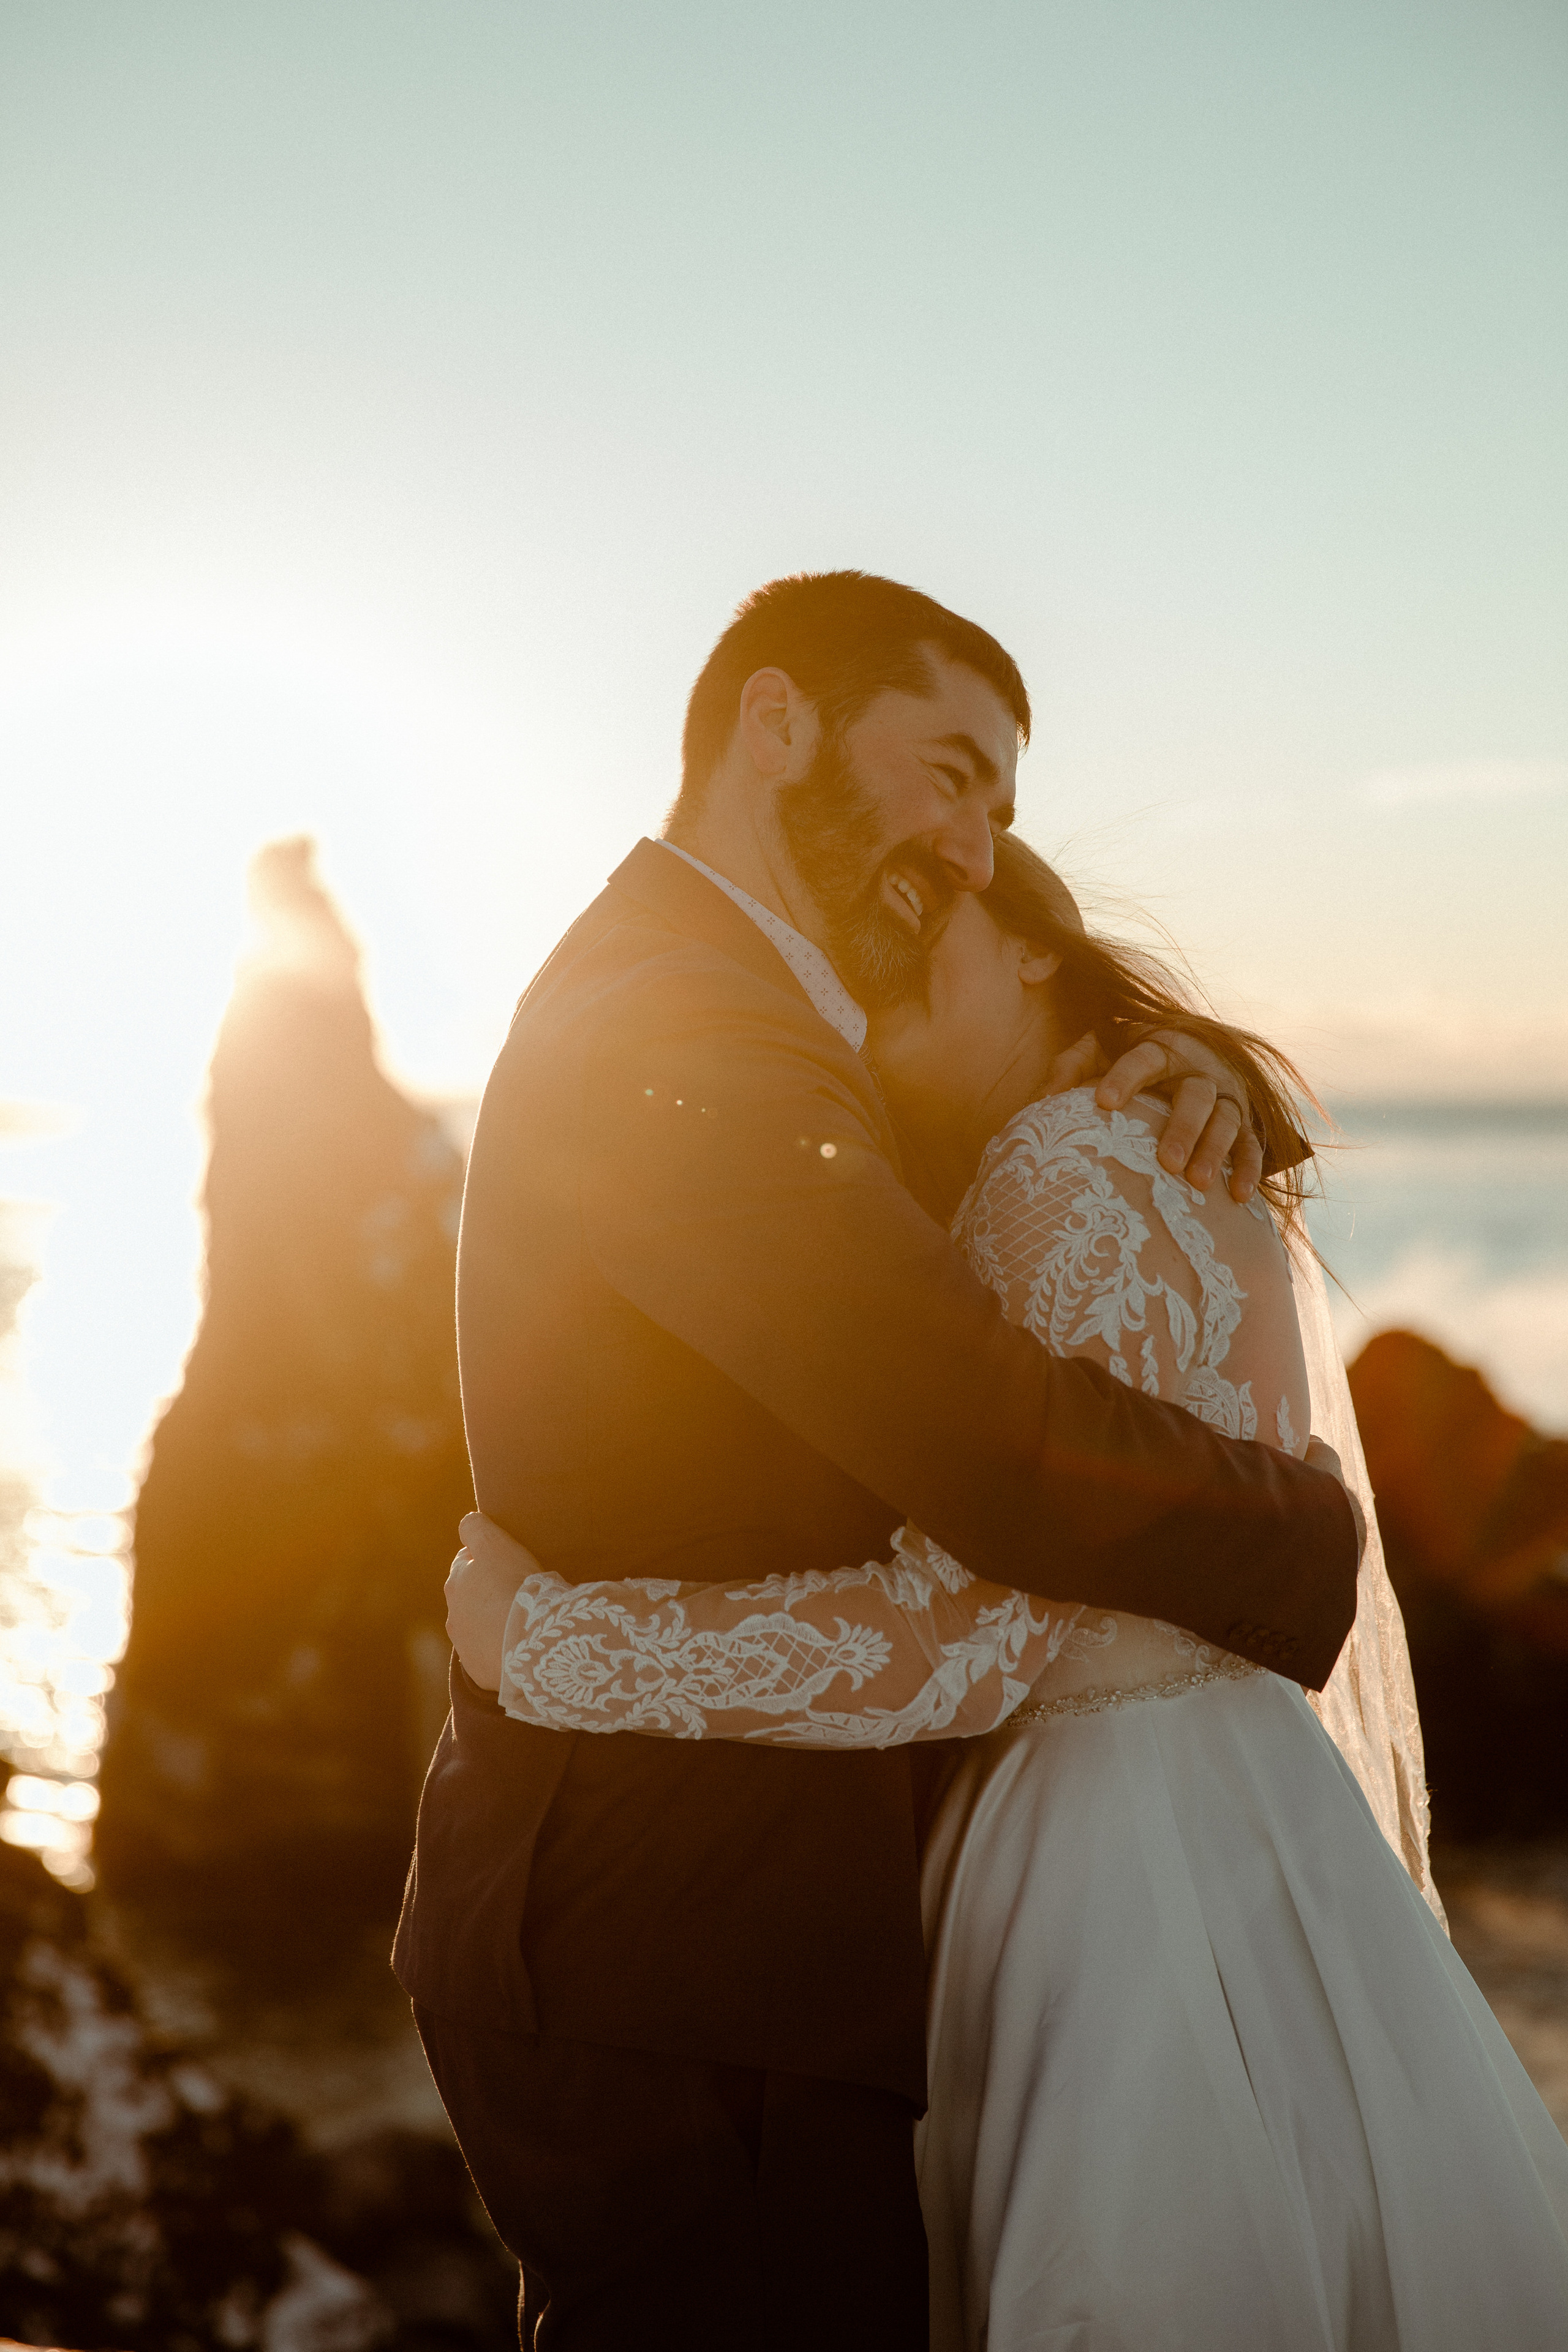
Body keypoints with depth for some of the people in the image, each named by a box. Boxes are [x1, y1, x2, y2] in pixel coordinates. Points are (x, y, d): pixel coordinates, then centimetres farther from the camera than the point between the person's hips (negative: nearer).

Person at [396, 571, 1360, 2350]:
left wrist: (1176, 1092, -2)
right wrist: (1323, 1544, -9)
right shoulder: (685, 1042, -21)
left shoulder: (654, 1007, 14)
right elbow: (1010, 1454, -27)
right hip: (691, 1997, -11)